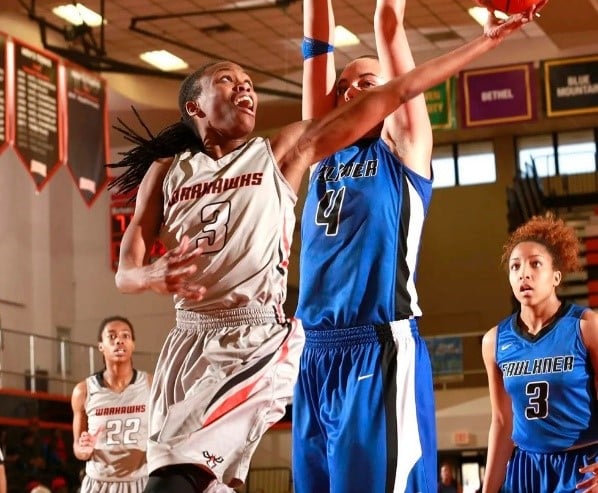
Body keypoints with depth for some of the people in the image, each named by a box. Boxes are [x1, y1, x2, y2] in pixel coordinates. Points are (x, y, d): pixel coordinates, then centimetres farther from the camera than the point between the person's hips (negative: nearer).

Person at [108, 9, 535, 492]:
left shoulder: (281, 152, 7)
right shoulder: (166, 172, 13)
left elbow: (393, 94, 5)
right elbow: (125, 272, 5)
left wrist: (484, 40, 3)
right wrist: (153, 276, -20)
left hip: (260, 340, -3)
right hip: (188, 341, 4)